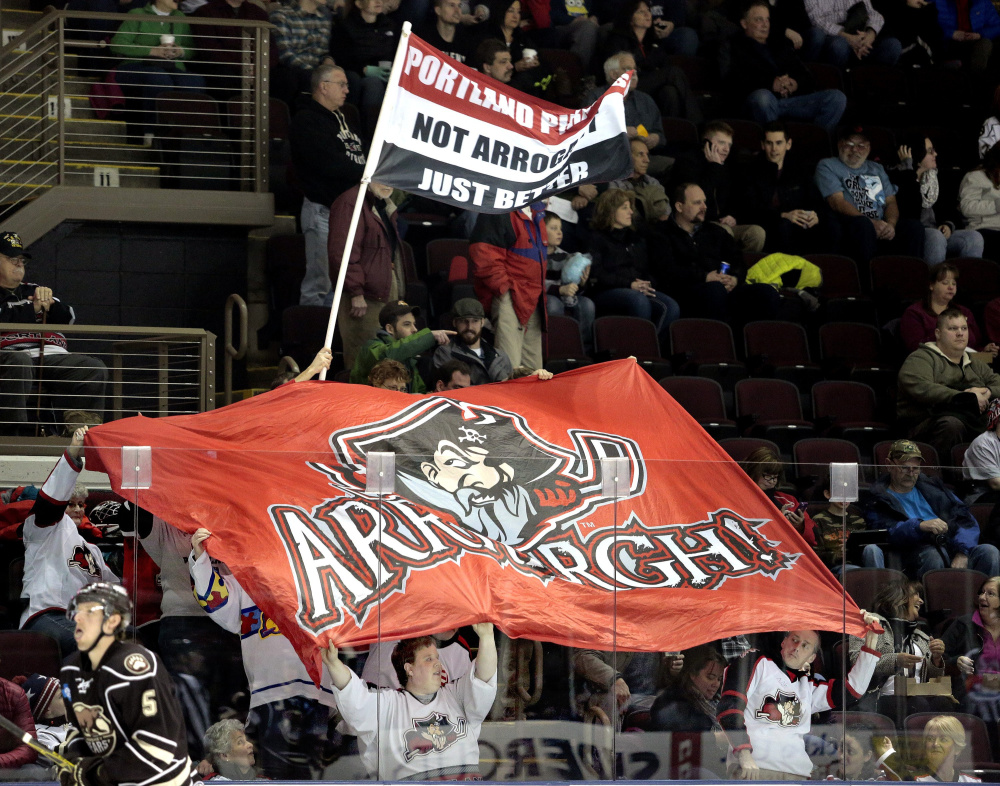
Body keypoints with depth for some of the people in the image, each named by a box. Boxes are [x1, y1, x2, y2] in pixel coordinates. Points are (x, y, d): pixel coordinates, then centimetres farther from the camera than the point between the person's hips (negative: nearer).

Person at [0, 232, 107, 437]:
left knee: (94, 368, -17)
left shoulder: (32, 290, 31)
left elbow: (68, 318, 22)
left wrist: (49, 303, 2)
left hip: (52, 357, 6)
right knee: (18, 363, -41)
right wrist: (32, 310, -4)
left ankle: (80, 426, -32)